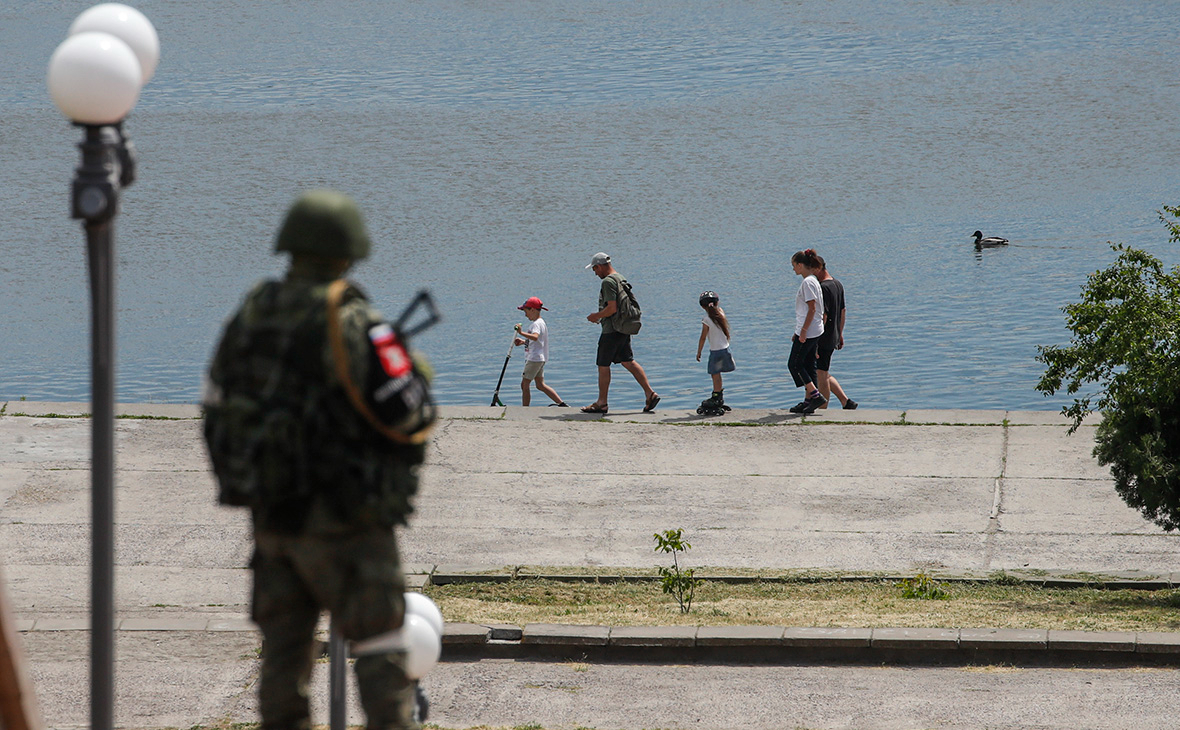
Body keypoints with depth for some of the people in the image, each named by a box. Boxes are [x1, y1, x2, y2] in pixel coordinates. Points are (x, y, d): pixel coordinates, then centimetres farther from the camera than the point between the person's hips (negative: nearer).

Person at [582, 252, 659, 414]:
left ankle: (601, 403, 5)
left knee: (603, 366, 0)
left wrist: (597, 316, -8)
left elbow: (612, 308, -23)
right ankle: (649, 393, 4)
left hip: (611, 331, -9)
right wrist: (600, 316, 21)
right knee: (628, 362, 11)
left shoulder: (608, 282, -16)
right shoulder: (620, 279, 15)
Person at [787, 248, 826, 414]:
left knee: (795, 364, -6)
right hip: (815, 332, 10)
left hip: (808, 331, -10)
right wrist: (798, 333, 25)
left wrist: (803, 331, -20)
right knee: (808, 366, 11)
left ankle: (815, 396, -10)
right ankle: (809, 400, 12)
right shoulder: (811, 281, 16)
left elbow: (812, 309, -20)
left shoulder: (808, 282, -15)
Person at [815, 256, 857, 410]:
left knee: (821, 376, -1)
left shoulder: (823, 288, -19)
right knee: (824, 375, 18)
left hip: (824, 338, -10)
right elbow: (842, 311, 19)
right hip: (833, 337, 10)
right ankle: (846, 402, 15)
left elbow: (823, 316, -23)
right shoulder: (837, 284, 11)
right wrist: (840, 334, 25)